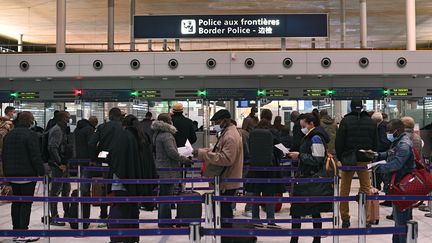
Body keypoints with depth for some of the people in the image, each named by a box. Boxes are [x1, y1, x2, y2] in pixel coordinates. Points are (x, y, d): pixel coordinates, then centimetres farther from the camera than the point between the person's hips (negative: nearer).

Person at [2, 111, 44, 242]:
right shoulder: (30, 135, -13)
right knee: (26, 203, -4)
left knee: (16, 202, 15)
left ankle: (16, 230, 20)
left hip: (12, 175, 7)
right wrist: (41, 171, -12)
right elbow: (36, 156, -18)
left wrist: (7, 172, 23)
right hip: (27, 174, -7)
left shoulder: (9, 135, 12)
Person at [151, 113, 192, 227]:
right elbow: (172, 152, -23)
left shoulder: (157, 134, 13)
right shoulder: (167, 135, -18)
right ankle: (165, 222, 5)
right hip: (168, 171, -10)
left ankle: (162, 220, 29)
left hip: (160, 170, 10)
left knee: (163, 196, 19)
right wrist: (184, 159, -10)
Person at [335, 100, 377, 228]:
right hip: (365, 160, 2)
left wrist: (340, 157, 3)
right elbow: (375, 143, 8)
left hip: (348, 160, -2)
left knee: (345, 189, 7)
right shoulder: (371, 122, 3)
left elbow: (339, 142, -7)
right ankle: (367, 218, 7)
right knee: (366, 189, 8)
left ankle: (345, 218, 9)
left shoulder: (345, 121, -7)